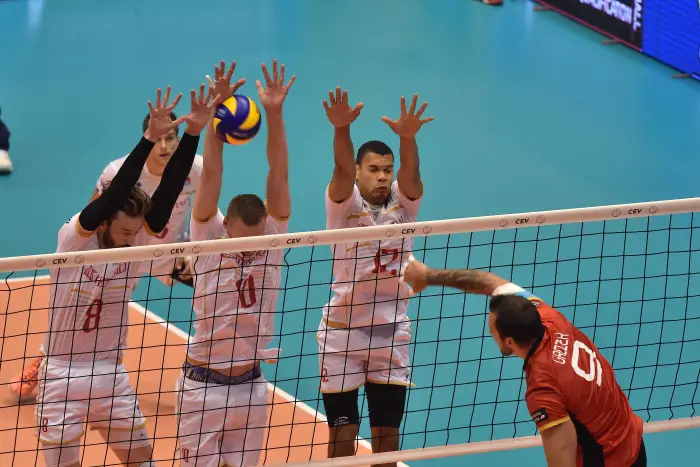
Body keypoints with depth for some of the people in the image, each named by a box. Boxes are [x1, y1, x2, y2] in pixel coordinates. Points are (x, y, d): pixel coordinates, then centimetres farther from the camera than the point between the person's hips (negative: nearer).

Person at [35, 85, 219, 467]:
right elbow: (113, 194, -31)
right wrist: (149, 139, -39)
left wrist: (193, 133, -26)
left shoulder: (137, 242, -5)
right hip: (62, 378, -5)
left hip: (110, 375, 5)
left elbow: (167, 194, -15)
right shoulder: (73, 240, -16)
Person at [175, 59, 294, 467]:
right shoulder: (209, 242, -9)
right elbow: (212, 176, -17)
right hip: (203, 385, -3)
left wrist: (274, 114, -20)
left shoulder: (272, 240, -2)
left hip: (251, 385, 3)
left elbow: (279, 176, -10)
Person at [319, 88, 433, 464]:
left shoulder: (402, 204, 0)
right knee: (342, 434, 1)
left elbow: (410, 172, -20)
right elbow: (342, 169, -25)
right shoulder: (344, 204, -6)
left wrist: (407, 136, -42)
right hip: (342, 333, -2)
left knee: (387, 433, 7)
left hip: (391, 334, 2)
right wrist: (341, 129, -47)